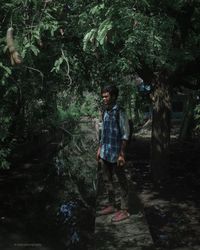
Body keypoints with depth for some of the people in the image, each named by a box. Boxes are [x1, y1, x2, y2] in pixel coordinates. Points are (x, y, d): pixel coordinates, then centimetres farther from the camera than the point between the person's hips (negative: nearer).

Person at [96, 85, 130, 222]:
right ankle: (112, 205, 30)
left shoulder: (120, 112, -13)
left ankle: (124, 210, 12)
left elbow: (125, 134, -14)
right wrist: (100, 148, 18)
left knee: (122, 182, 3)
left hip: (116, 153, -8)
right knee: (107, 180, 16)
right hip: (105, 153, 8)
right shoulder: (105, 112, 10)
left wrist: (122, 154, -16)